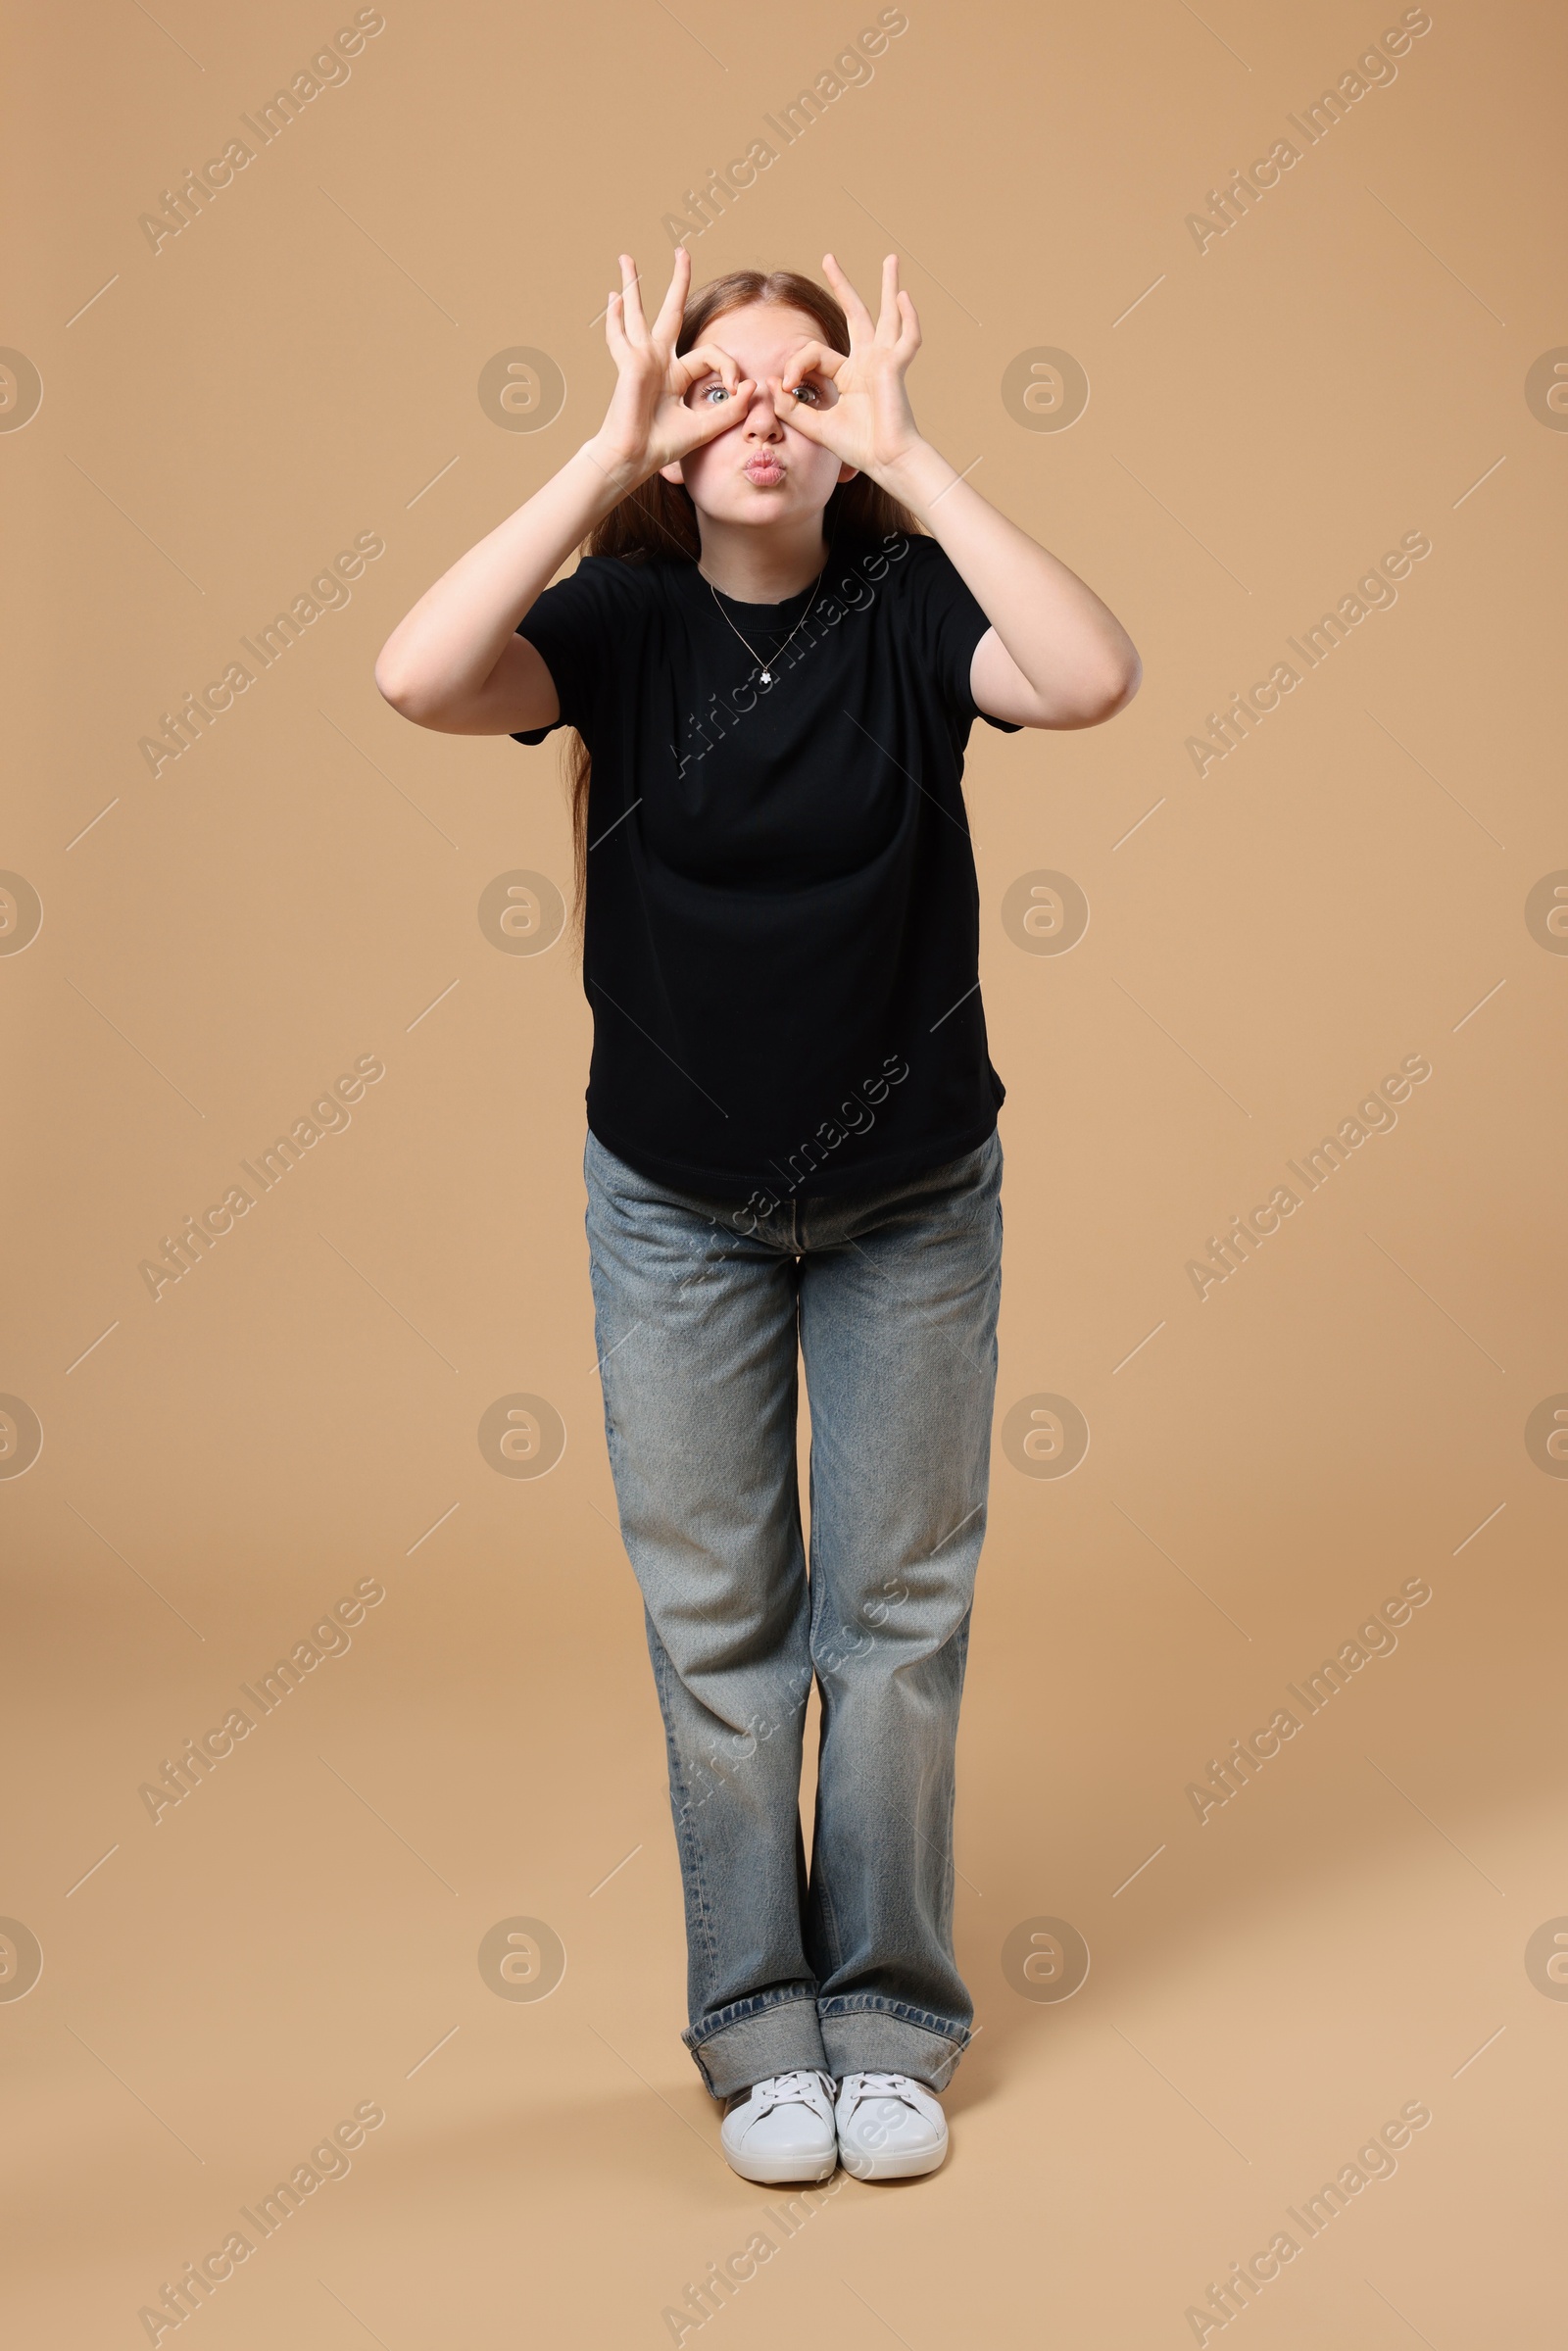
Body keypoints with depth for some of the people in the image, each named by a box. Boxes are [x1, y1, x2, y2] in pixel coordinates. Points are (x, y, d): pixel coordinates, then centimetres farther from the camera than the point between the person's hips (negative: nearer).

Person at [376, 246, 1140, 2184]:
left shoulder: (908, 608, -11)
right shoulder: (624, 621, -10)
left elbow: (1094, 679, -31)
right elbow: (418, 678, -29)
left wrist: (908, 455, -28)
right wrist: (604, 456, -27)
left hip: (911, 1202, 0)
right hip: (677, 1205, 0)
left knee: (897, 1607, 9)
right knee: (716, 1621, 9)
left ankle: (892, 2015, 25)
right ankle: (756, 2021, 25)